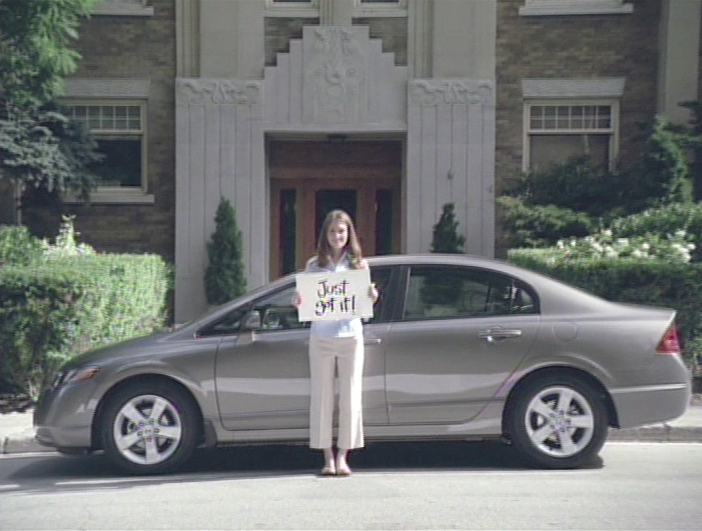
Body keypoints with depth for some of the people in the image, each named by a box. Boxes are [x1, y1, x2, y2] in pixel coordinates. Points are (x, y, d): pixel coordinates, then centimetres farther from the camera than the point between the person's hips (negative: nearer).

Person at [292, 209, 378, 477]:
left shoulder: (358, 264, 8)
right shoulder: (314, 265, 8)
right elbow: (306, 301, 7)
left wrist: (372, 297, -16)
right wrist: (298, 302, -14)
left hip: (350, 336, 0)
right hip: (321, 337, 0)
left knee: (350, 397, 1)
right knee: (322, 397, 1)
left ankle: (342, 457, 9)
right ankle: (328, 457, 9)